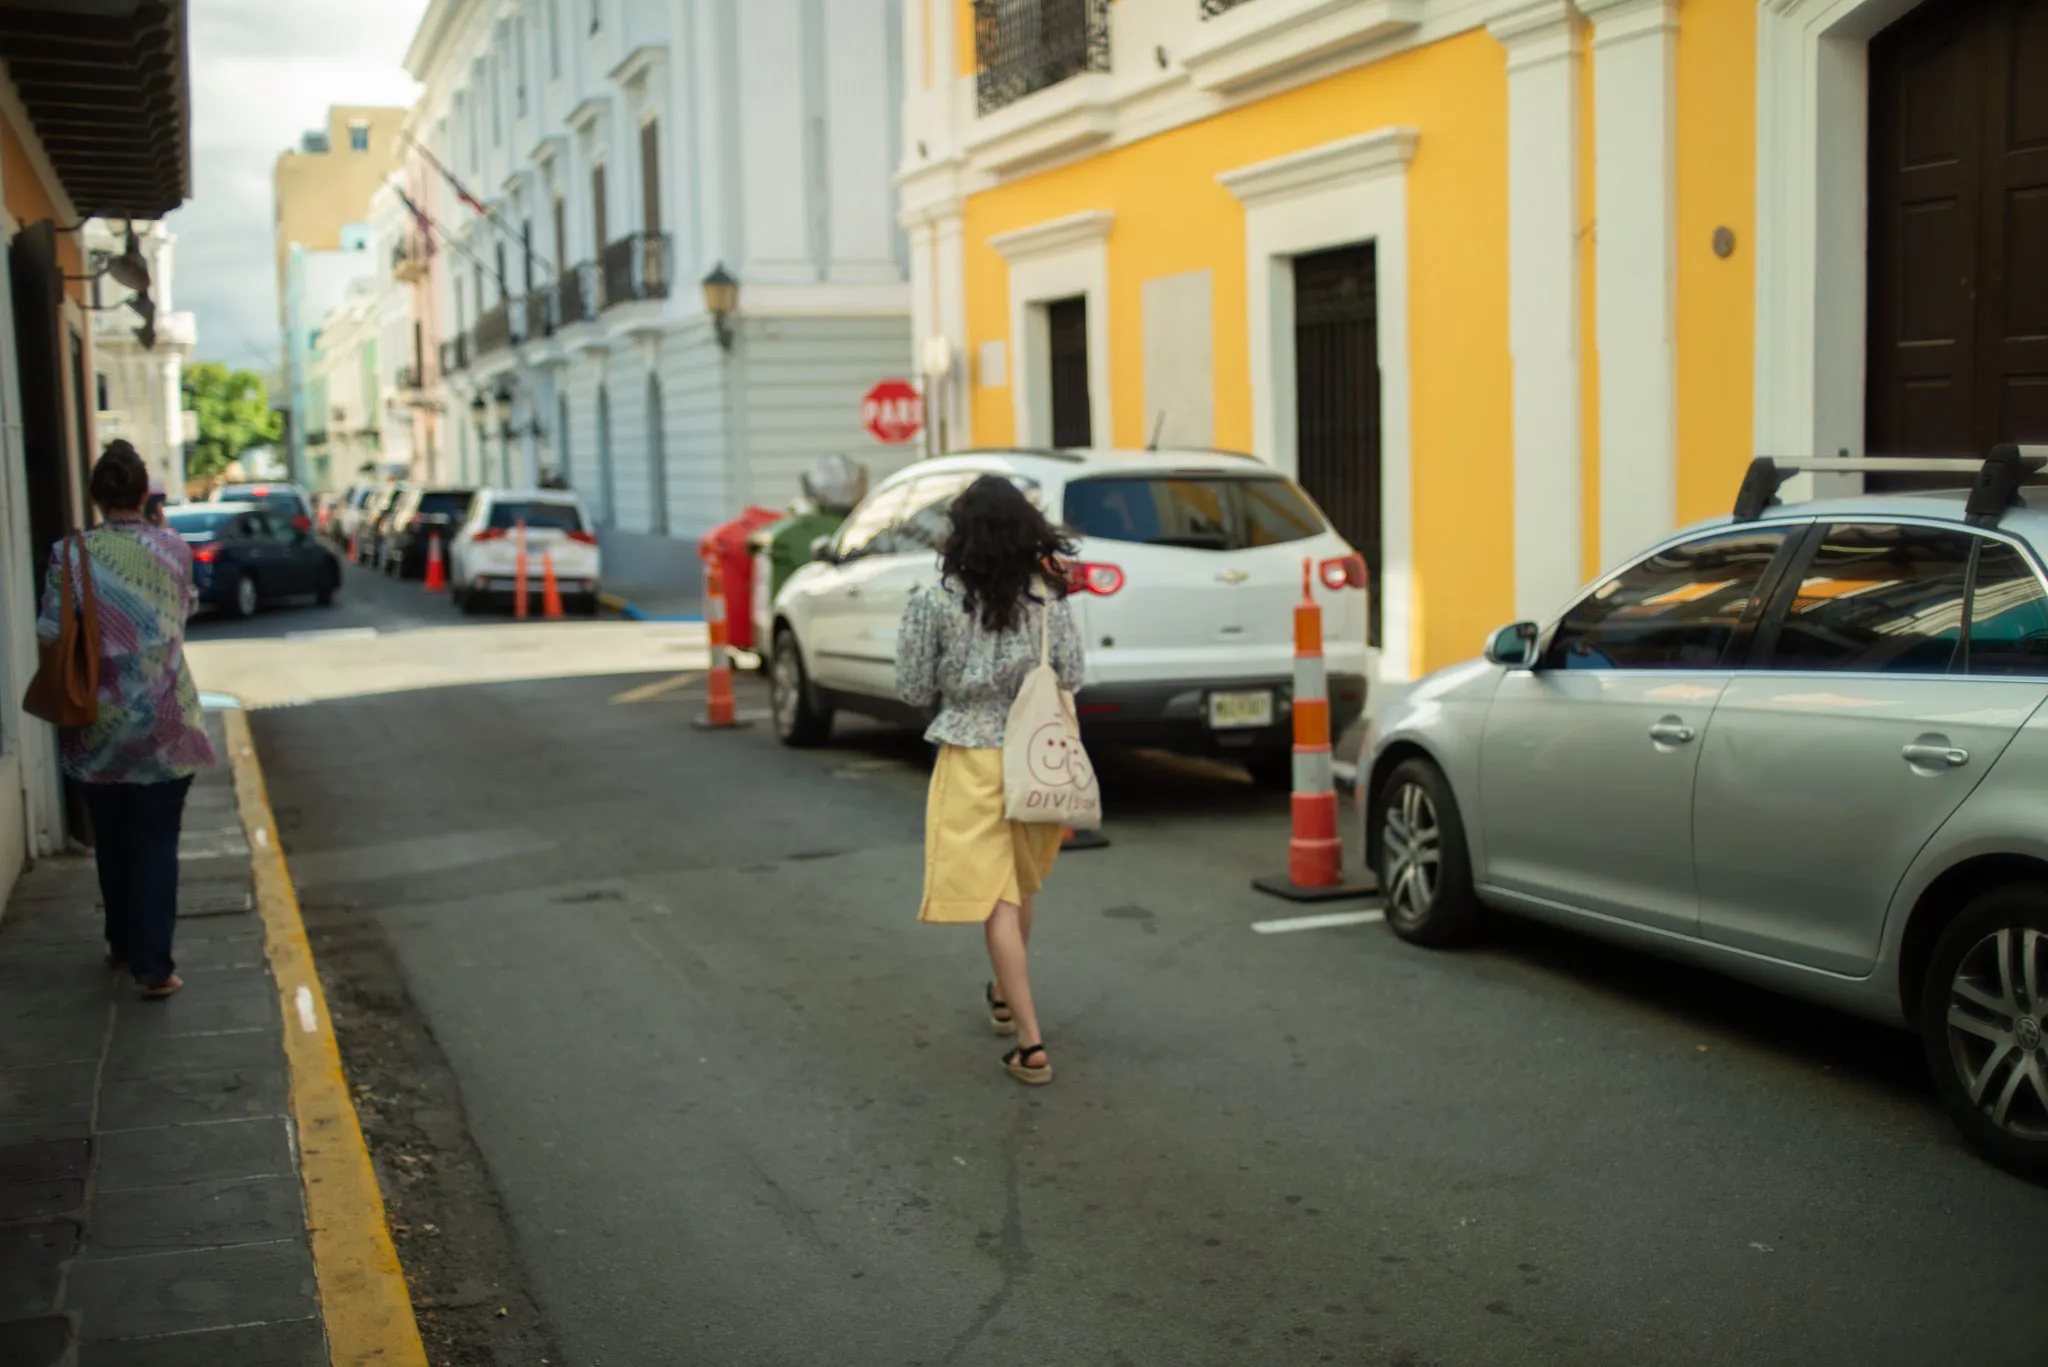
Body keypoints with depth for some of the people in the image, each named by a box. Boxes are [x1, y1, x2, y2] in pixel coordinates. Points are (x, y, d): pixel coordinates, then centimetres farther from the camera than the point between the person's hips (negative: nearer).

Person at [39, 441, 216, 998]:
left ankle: (122, 943, 33)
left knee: (111, 841, 18)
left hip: (100, 723, 1)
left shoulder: (71, 555, -8)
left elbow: (51, 637, -9)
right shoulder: (173, 548, -4)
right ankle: (153, 965, 0)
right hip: (166, 721, -1)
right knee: (156, 843, 3)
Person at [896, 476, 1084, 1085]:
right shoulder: (1048, 596, -3)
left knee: (997, 899, -2)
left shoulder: (936, 601, -10)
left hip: (972, 759, -3)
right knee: (1021, 886, 23)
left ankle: (1031, 1043, -5)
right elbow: (1071, 677, 1)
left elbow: (914, 690, -4)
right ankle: (1005, 998, 43)